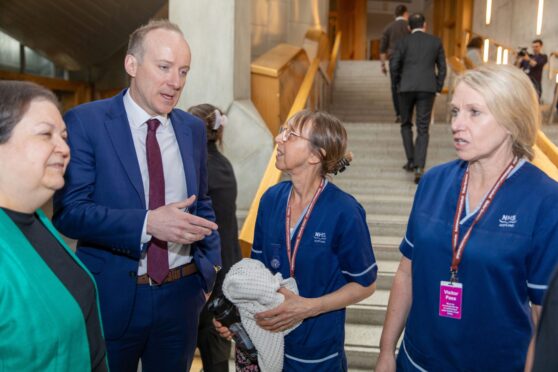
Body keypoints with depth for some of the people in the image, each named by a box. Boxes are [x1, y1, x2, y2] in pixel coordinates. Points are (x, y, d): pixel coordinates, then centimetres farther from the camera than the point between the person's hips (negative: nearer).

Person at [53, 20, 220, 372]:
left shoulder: (193, 128, 4)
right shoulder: (85, 121, -10)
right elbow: (68, 211, -15)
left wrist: (213, 266, 1)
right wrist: (148, 223, -26)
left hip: (181, 294, 4)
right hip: (111, 296, -4)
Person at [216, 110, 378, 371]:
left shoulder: (344, 212, -20)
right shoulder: (271, 199, -5)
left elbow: (364, 285, -10)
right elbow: (258, 266, 6)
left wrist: (306, 308, -20)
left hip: (317, 348, -4)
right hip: (266, 337, 4)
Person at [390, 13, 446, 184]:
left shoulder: (404, 42, 4)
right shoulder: (436, 41, 10)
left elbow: (394, 65, -4)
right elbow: (442, 67, 10)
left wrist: (399, 83, 10)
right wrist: (437, 88, 15)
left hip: (407, 87, -1)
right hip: (427, 88, 1)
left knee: (406, 124, 18)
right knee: (423, 129, 2)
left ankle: (411, 160, 14)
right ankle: (419, 167, -10)